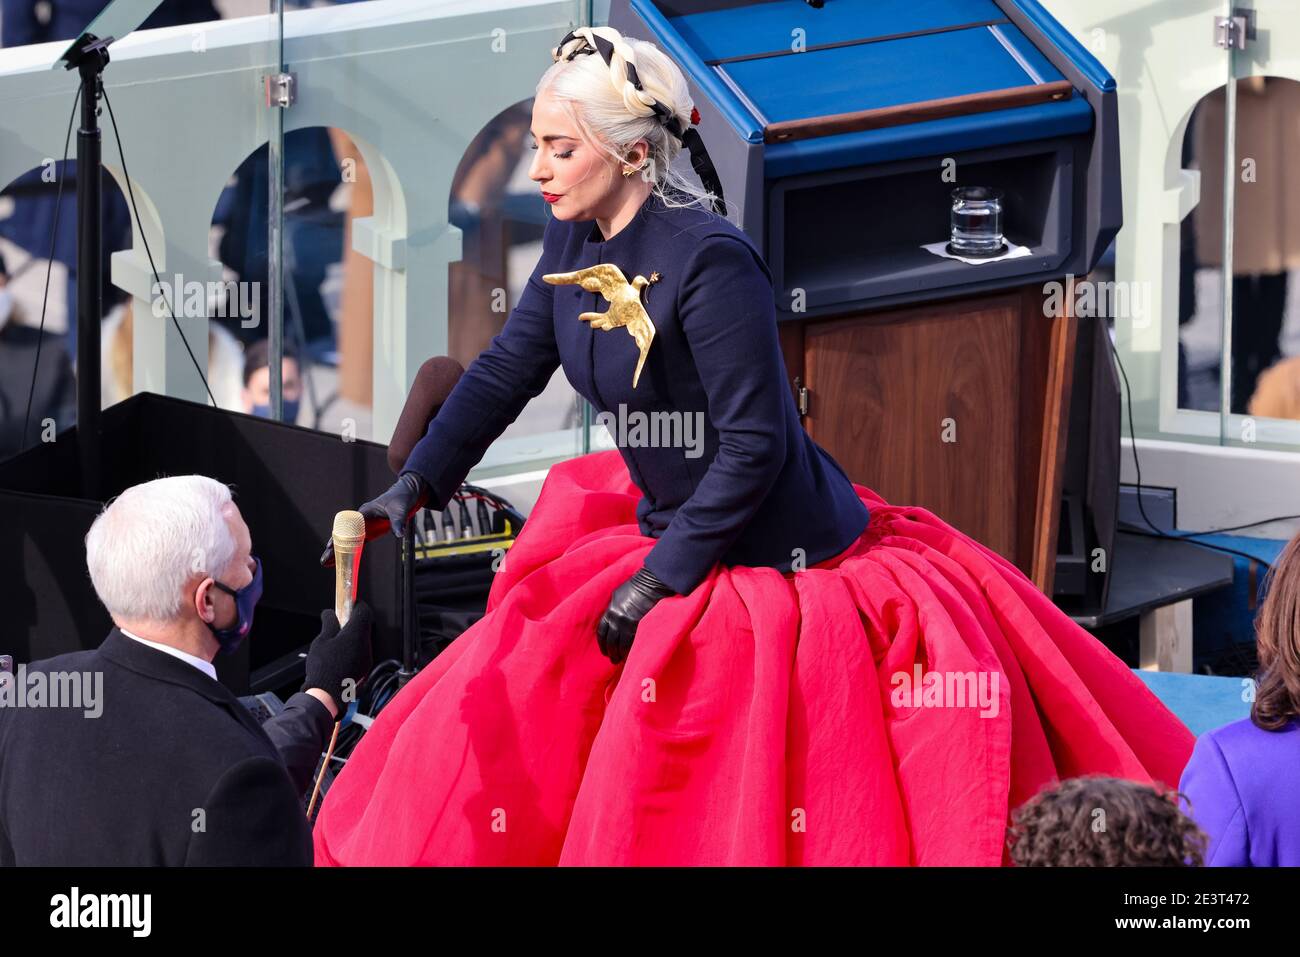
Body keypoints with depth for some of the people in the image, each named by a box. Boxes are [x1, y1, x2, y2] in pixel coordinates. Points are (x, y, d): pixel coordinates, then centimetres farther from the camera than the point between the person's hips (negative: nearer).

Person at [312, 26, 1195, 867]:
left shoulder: (709, 260, -26)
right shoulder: (576, 242, -2)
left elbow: (755, 445, -25)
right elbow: (509, 368, 10)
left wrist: (659, 580, -21)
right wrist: (415, 487, 1)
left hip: (778, 562, -9)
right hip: (669, 530, 9)